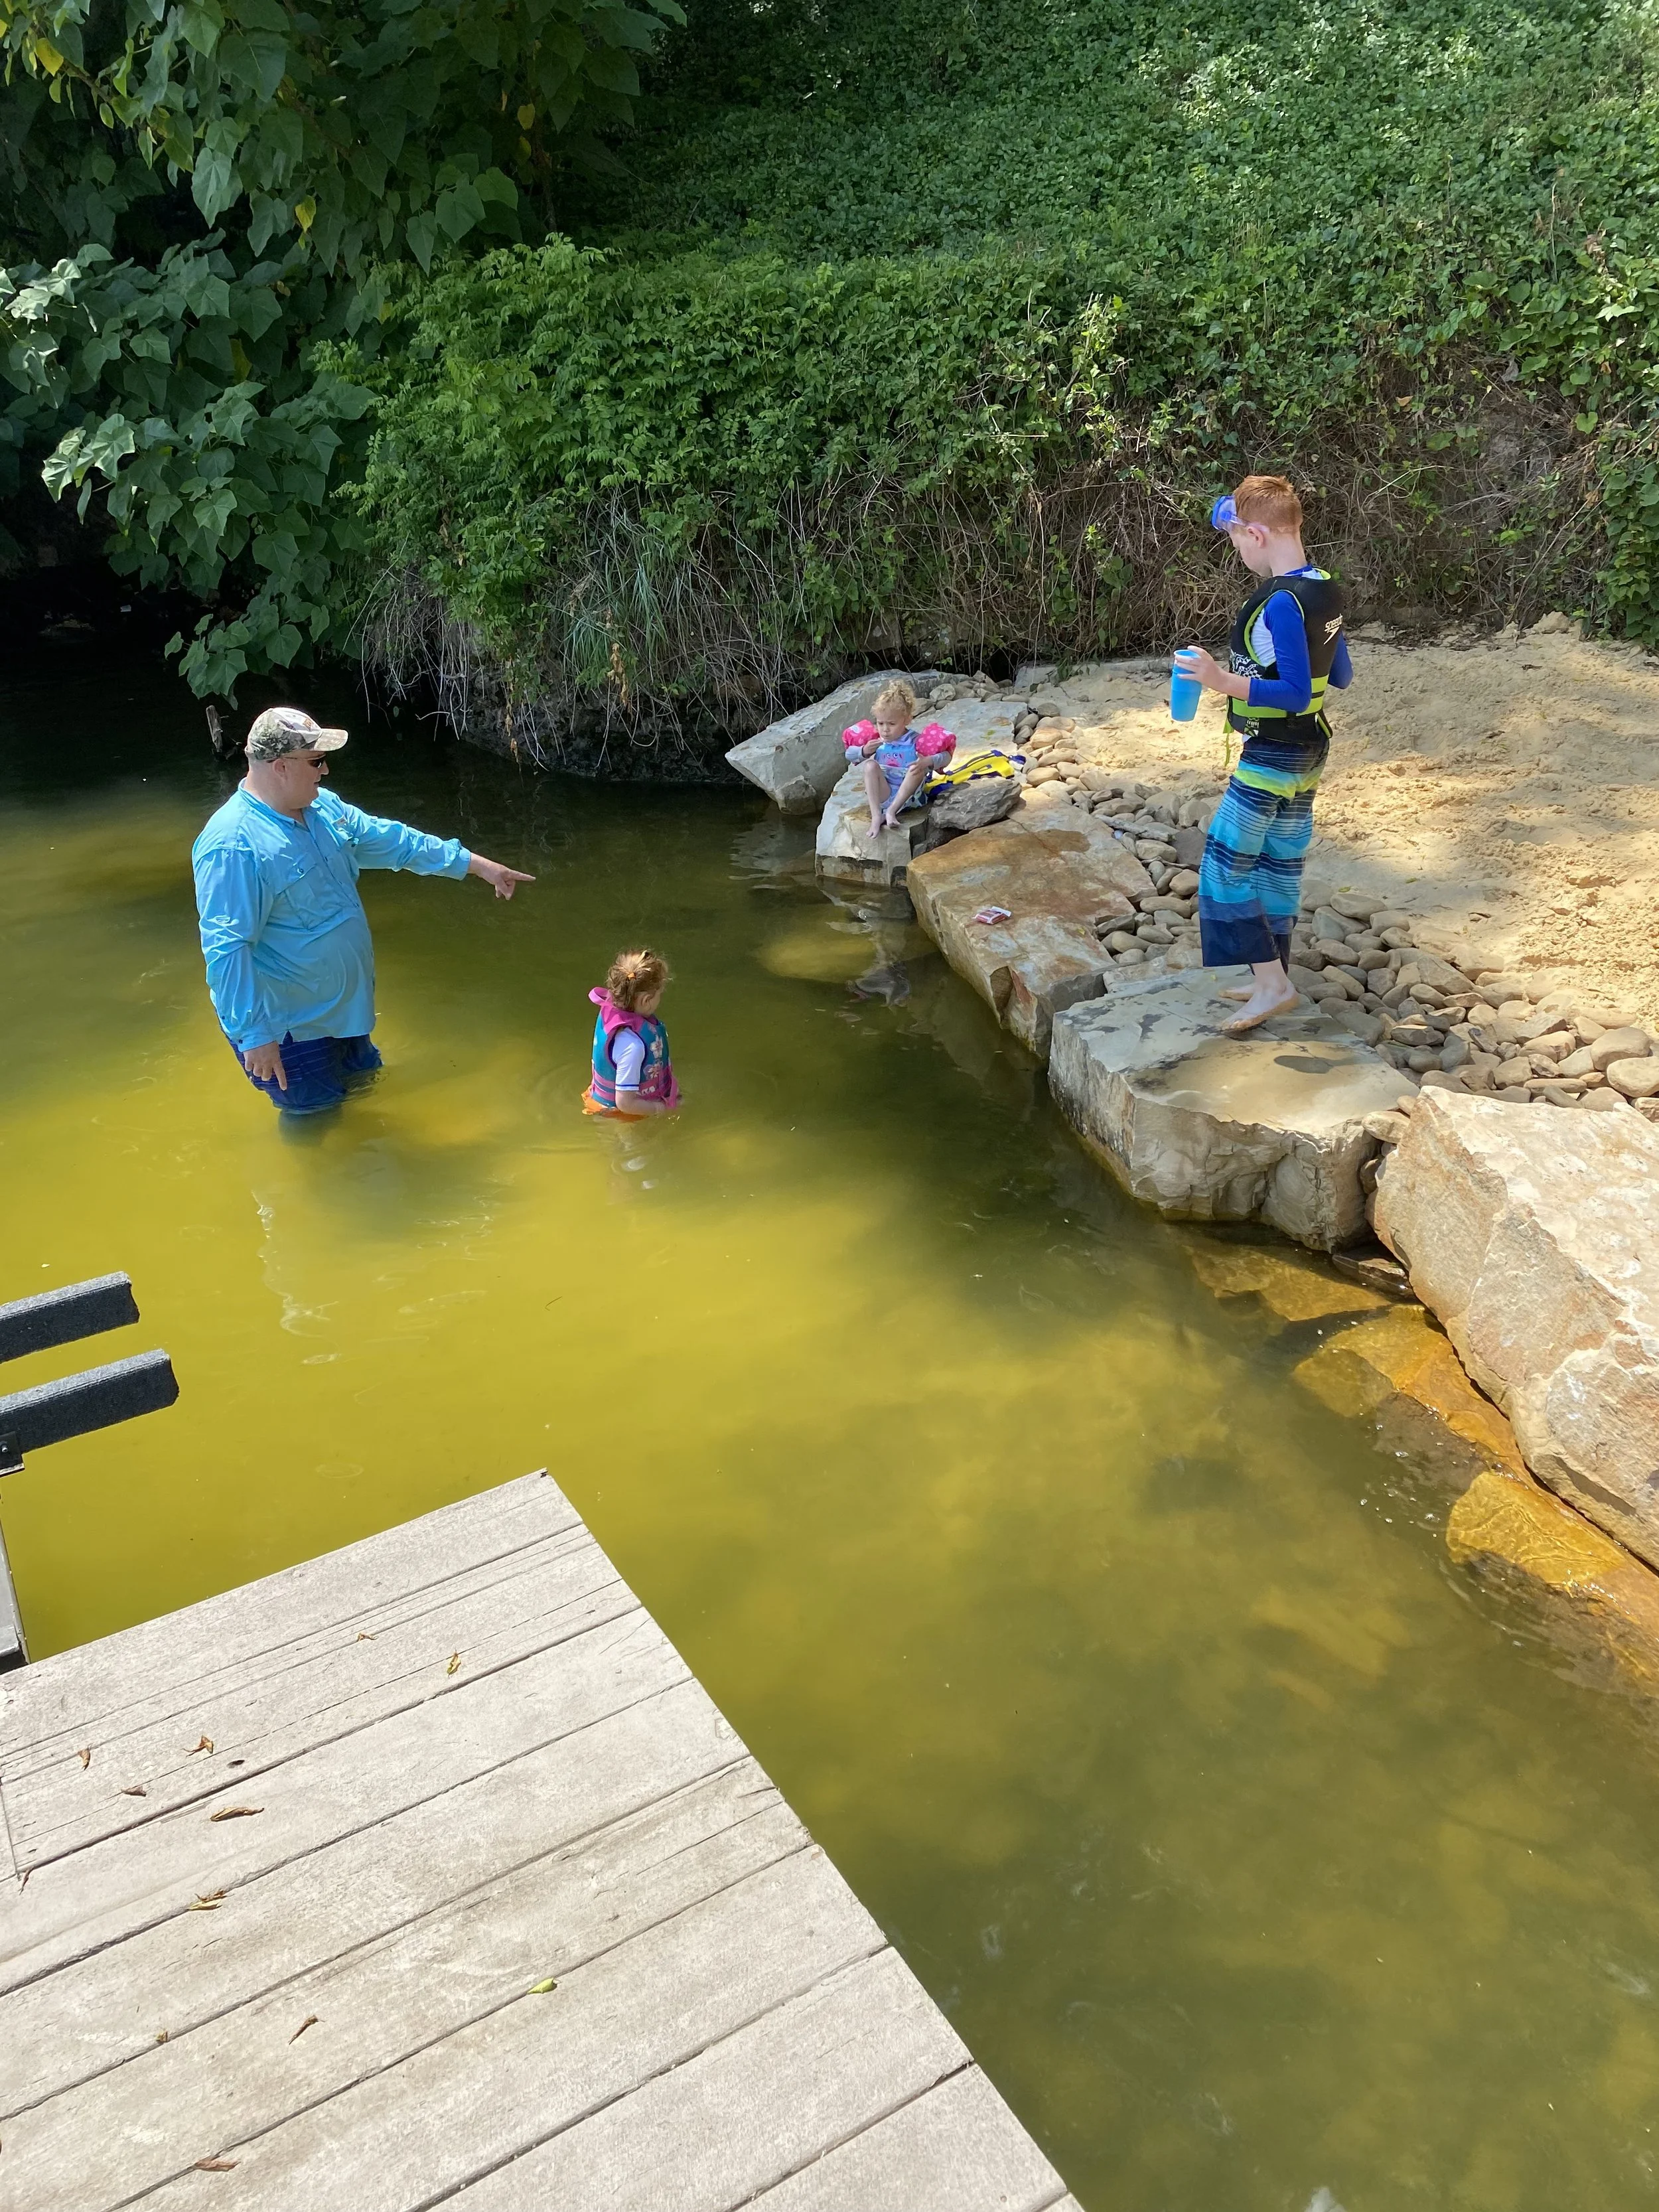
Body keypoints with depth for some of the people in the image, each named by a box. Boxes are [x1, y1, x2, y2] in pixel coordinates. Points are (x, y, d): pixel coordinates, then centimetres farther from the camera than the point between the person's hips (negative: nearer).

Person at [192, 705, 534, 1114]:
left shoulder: (323, 807, 0)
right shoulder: (234, 846, -28)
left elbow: (390, 841, 11)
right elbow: (226, 949, -29)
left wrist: (478, 865, 13)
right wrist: (254, 1034, -28)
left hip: (344, 1005, 9)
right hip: (288, 1027, -9)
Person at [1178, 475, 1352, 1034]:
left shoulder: (1281, 602, -23)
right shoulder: (1324, 591, 5)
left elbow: (1295, 695, -27)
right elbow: (1340, 678, 14)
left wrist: (1224, 681, -33)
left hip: (1272, 756, -10)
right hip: (1308, 753, 10)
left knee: (1225, 865, -3)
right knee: (1280, 866, 16)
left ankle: (1270, 981, -3)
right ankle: (1273, 978, 26)